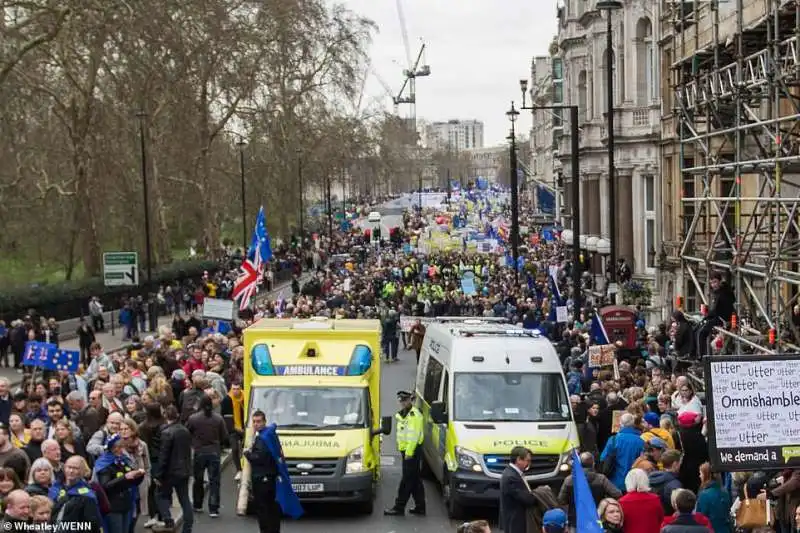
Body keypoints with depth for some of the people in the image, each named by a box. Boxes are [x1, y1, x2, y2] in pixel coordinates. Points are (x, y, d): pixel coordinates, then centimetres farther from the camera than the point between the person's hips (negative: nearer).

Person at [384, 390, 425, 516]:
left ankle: (399, 507, -6)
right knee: (415, 481, 12)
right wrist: (402, 450, 18)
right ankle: (420, 507, 16)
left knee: (407, 480, -7)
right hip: (406, 450, 10)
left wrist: (409, 452, -22)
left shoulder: (414, 414, -14)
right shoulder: (401, 414, 19)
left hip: (412, 451, -10)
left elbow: (413, 436, -20)